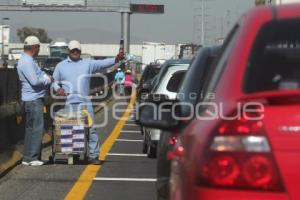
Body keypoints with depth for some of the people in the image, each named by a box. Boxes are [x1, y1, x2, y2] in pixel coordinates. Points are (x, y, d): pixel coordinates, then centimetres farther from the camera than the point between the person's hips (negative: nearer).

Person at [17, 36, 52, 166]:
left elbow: (40, 74, 16)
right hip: (33, 100, -11)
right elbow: (35, 81, -23)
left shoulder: (29, 60, 16)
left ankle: (27, 158, 16)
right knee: (37, 128, -8)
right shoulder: (27, 62, -17)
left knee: (30, 128, 12)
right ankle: (32, 158, -6)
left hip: (33, 99, 11)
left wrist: (47, 77, -5)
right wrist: (48, 80, -7)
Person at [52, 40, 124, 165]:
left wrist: (115, 60, -22)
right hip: (69, 103, 0)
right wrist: (57, 88, -7)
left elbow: (102, 63, -5)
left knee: (91, 129, -5)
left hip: (85, 102, 0)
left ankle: (93, 156, -3)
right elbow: (55, 81, 16)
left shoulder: (88, 64, 8)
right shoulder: (61, 66, 11)